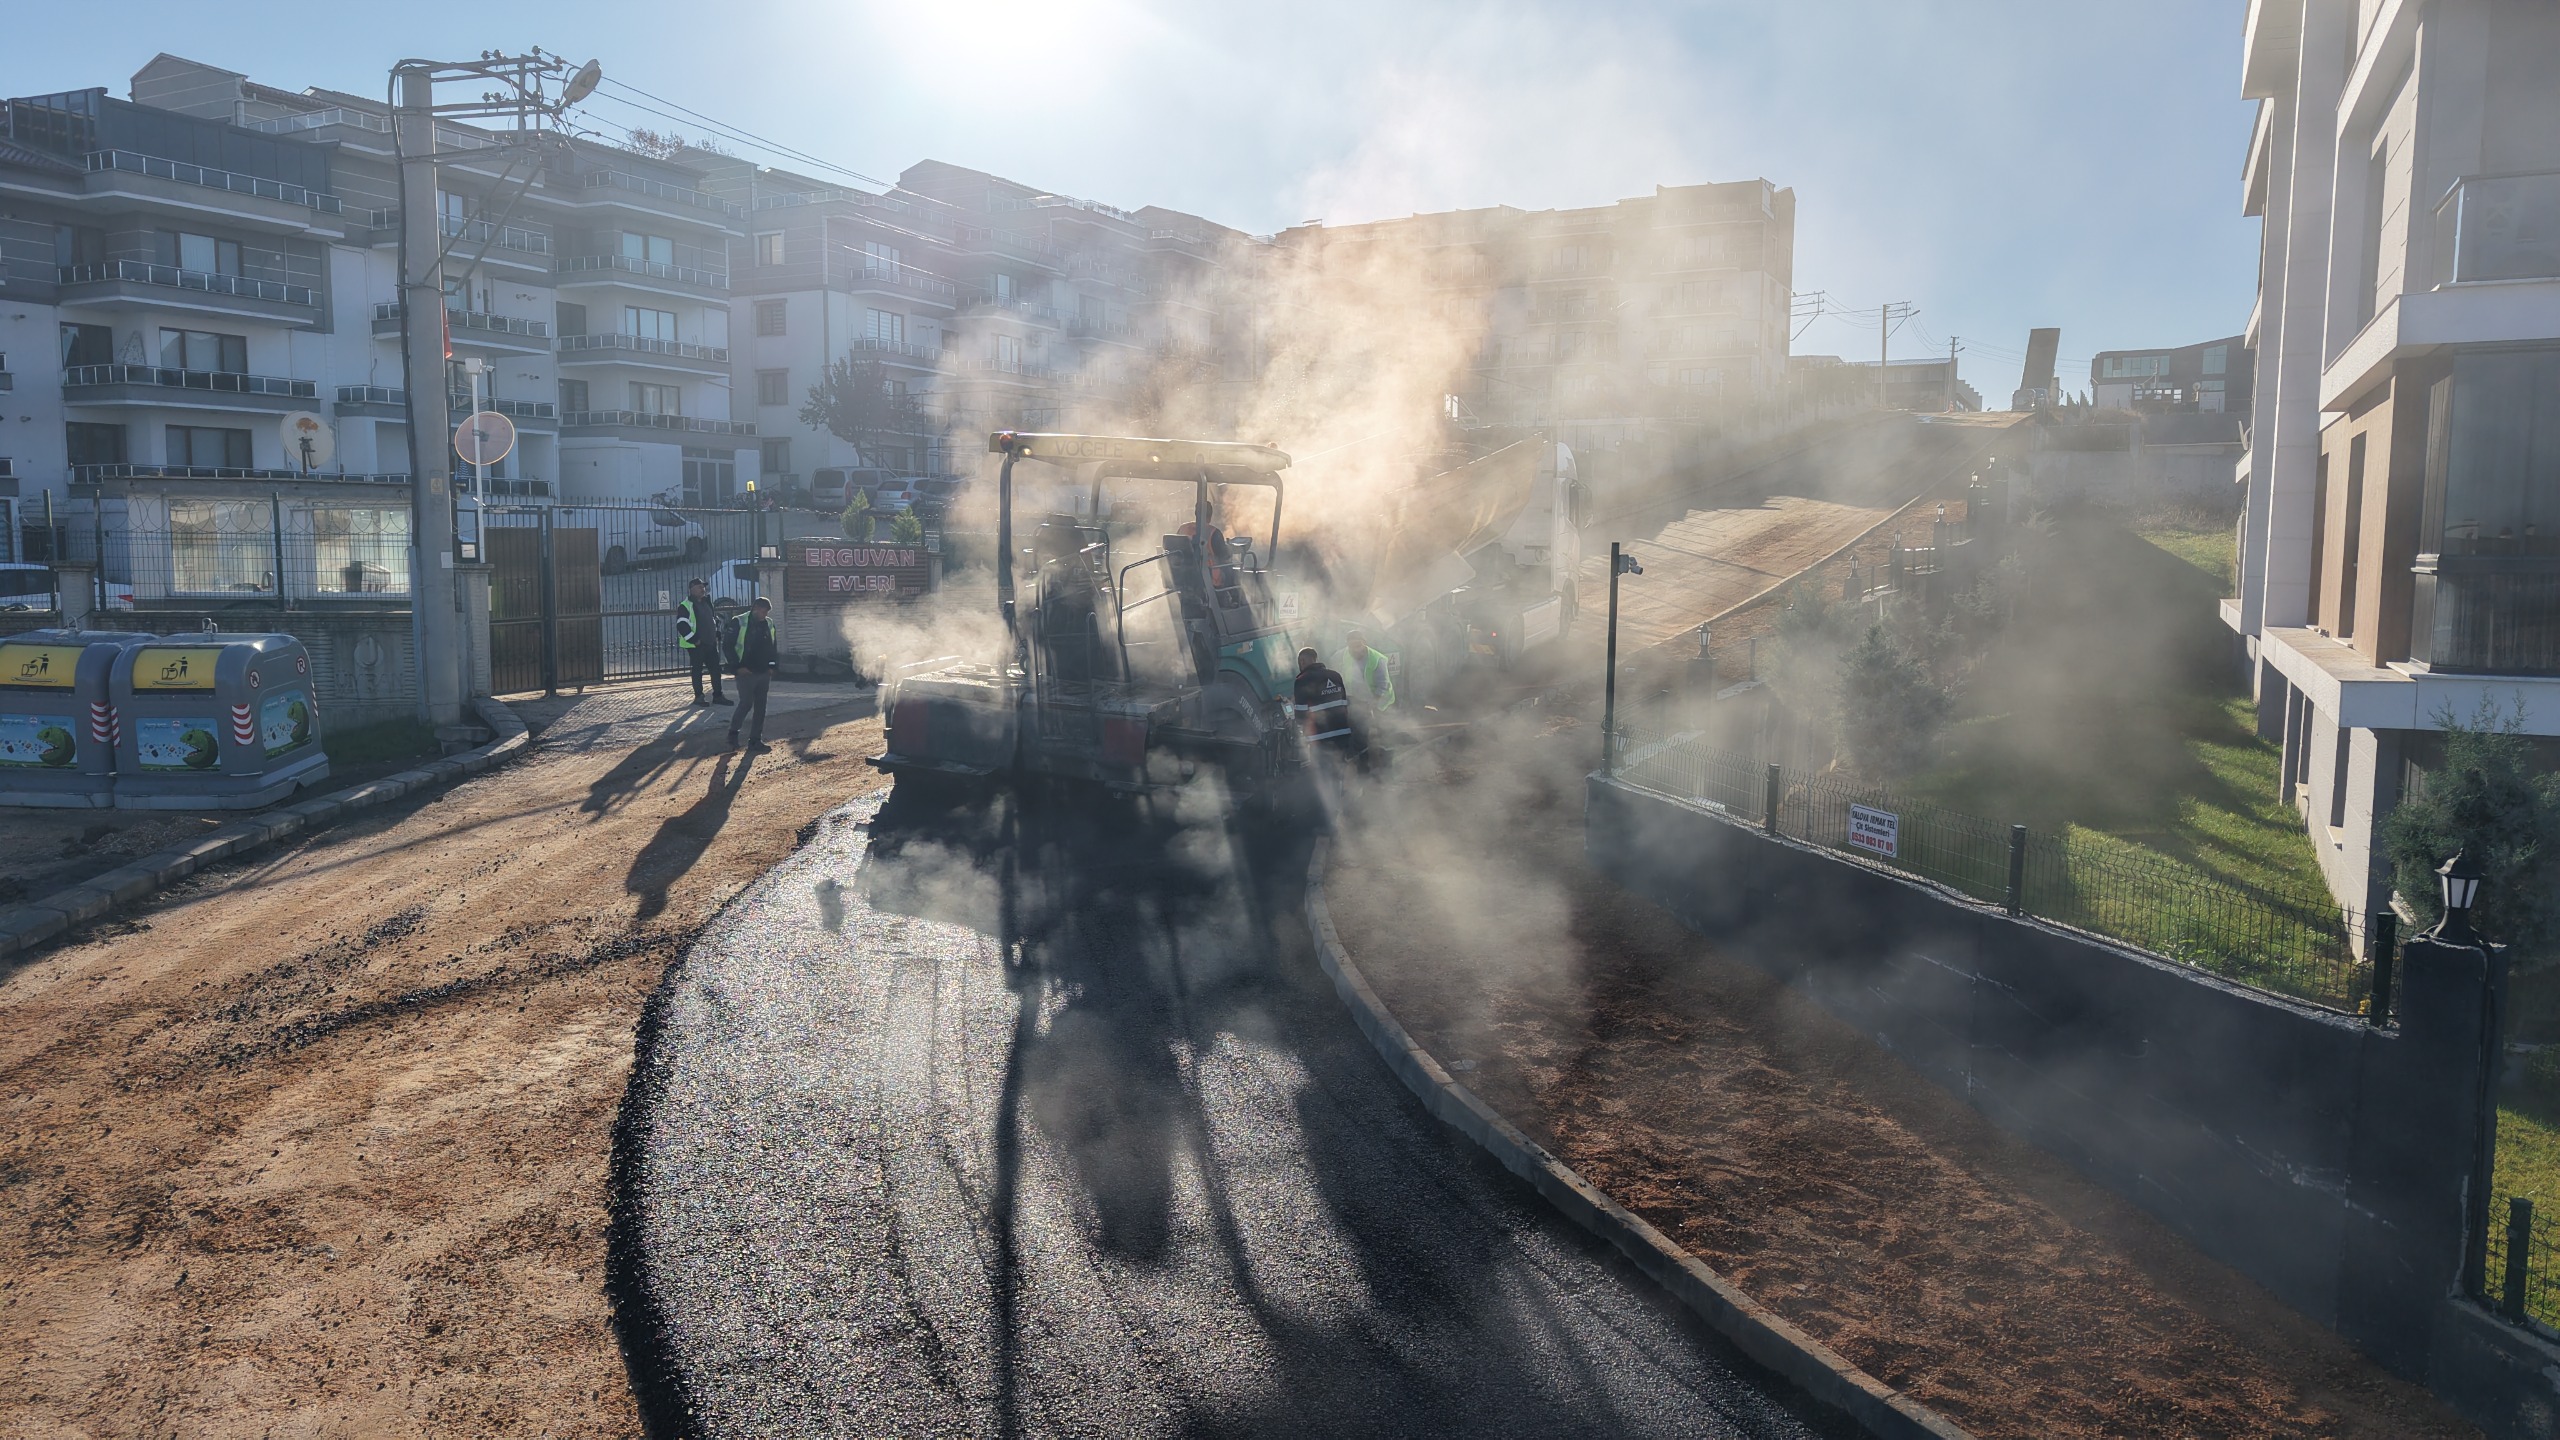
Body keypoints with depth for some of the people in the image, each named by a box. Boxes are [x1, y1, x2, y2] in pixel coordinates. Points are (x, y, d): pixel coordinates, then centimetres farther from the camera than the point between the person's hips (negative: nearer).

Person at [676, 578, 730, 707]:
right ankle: (698, 696, 10)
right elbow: (681, 626, -17)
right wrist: (694, 640, -20)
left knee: (716, 669, 6)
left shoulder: (706, 603, 14)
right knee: (697, 670, 2)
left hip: (710, 643, 7)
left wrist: (716, 634, 14)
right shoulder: (685, 606, -10)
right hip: (695, 645, -7)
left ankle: (717, 695, 12)